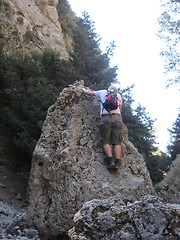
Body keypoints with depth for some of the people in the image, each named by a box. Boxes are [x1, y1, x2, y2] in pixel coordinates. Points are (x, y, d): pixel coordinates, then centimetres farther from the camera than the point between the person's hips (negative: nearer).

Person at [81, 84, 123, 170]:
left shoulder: (102, 92, 23)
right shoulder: (118, 95, 25)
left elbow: (90, 93, 36)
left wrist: (83, 89, 54)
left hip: (106, 118, -1)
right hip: (117, 118, 1)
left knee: (106, 141, -2)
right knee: (117, 141, -2)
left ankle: (110, 160, -20)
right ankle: (117, 162, -15)